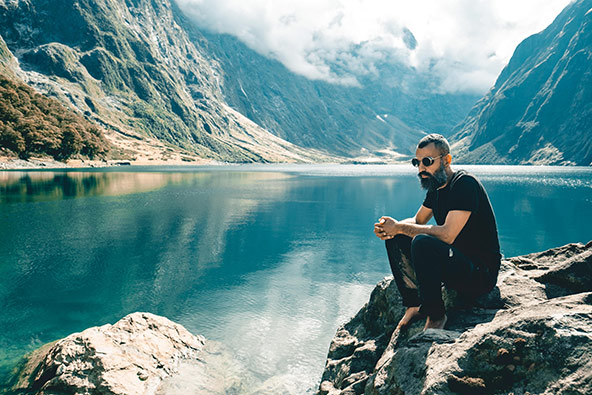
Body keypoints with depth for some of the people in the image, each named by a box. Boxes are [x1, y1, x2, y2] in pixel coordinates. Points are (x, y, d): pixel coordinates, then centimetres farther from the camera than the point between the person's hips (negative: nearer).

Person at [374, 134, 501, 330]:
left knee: (422, 242, -33)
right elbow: (417, 221, 18)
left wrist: (399, 227, -20)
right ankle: (413, 305, 3)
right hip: (454, 264, 9)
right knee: (395, 239, 0)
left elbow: (447, 235, -29)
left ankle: (436, 315, -16)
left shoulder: (465, 183, -19)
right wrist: (391, 229, -6)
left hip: (481, 273, -9)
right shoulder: (435, 187, 8)